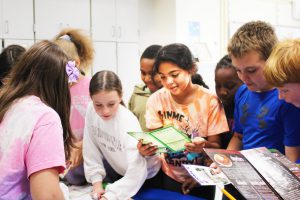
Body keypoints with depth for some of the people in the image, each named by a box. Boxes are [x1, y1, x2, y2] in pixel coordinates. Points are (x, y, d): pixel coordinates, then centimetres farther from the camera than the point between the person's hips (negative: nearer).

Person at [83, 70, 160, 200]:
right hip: (116, 165, 4)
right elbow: (91, 148, -10)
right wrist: (96, 180, -14)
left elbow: (136, 174, -41)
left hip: (143, 170, -4)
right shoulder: (91, 111, -23)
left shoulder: (128, 123, -37)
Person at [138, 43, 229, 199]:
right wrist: (146, 147, -31)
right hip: (169, 177, 1)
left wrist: (204, 145, -32)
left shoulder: (209, 100, -16)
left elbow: (216, 145, -10)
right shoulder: (156, 99, -10)